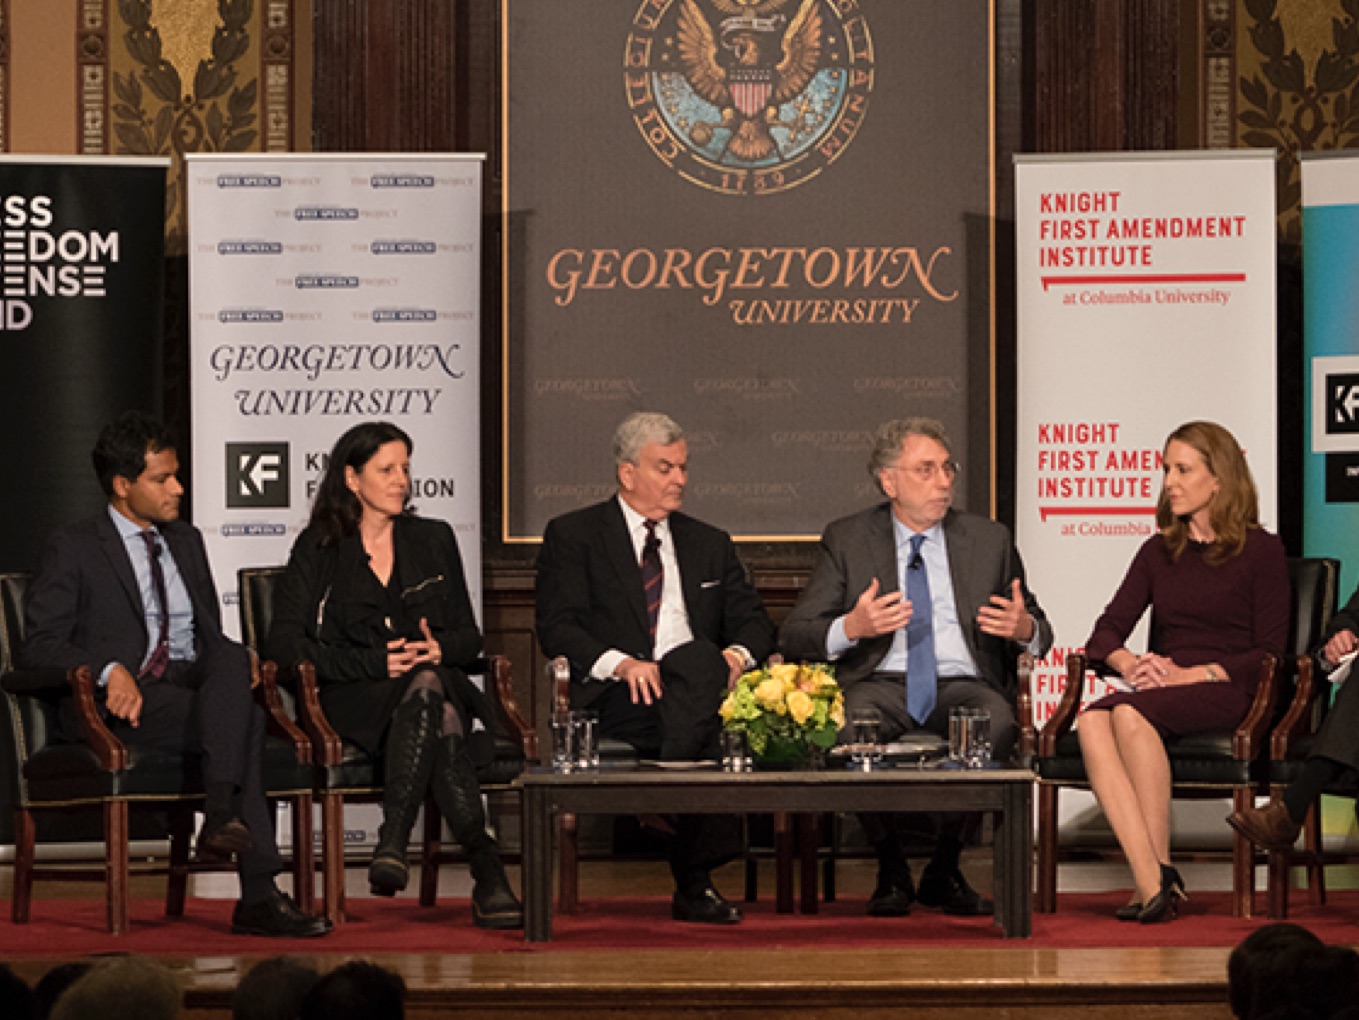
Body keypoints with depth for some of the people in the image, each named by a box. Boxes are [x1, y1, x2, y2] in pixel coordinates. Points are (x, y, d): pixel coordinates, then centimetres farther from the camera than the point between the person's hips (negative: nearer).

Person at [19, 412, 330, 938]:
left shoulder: (187, 542, 24)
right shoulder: (73, 549, 5)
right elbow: (39, 645, -3)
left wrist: (240, 662, -1)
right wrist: (109, 671, -21)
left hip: (194, 686, 5)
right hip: (126, 705, -5)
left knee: (232, 658, -31)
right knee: (244, 723, -31)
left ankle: (223, 813, -41)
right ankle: (258, 895, -35)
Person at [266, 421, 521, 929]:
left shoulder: (434, 540, 18)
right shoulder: (318, 549, 8)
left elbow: (469, 635, 18)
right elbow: (284, 642, -2)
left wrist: (440, 648, -8)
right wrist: (374, 662, -13)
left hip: (436, 680, 2)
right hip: (354, 700, -2)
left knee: (428, 686, -39)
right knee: (435, 708, -38)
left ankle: (394, 842, -48)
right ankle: (486, 873, -46)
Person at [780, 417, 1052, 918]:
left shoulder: (989, 540, 18)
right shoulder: (846, 540, 12)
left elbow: (1038, 634, 21)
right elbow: (794, 636, 6)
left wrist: (1026, 629, -6)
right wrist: (851, 627, -17)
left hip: (963, 685, 1)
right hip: (881, 683, -1)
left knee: (997, 723, -36)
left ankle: (944, 871, -15)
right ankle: (891, 871, -13)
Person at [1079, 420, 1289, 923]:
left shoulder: (1261, 551, 5)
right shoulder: (1158, 552, 20)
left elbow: (1269, 652, -3)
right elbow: (1107, 631, 12)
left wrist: (1191, 675, -14)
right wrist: (1130, 664, -11)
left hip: (1227, 691, -5)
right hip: (1158, 690, 5)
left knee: (1131, 713, -35)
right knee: (1092, 722, -31)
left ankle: (1160, 872, -31)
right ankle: (1151, 881, -38)